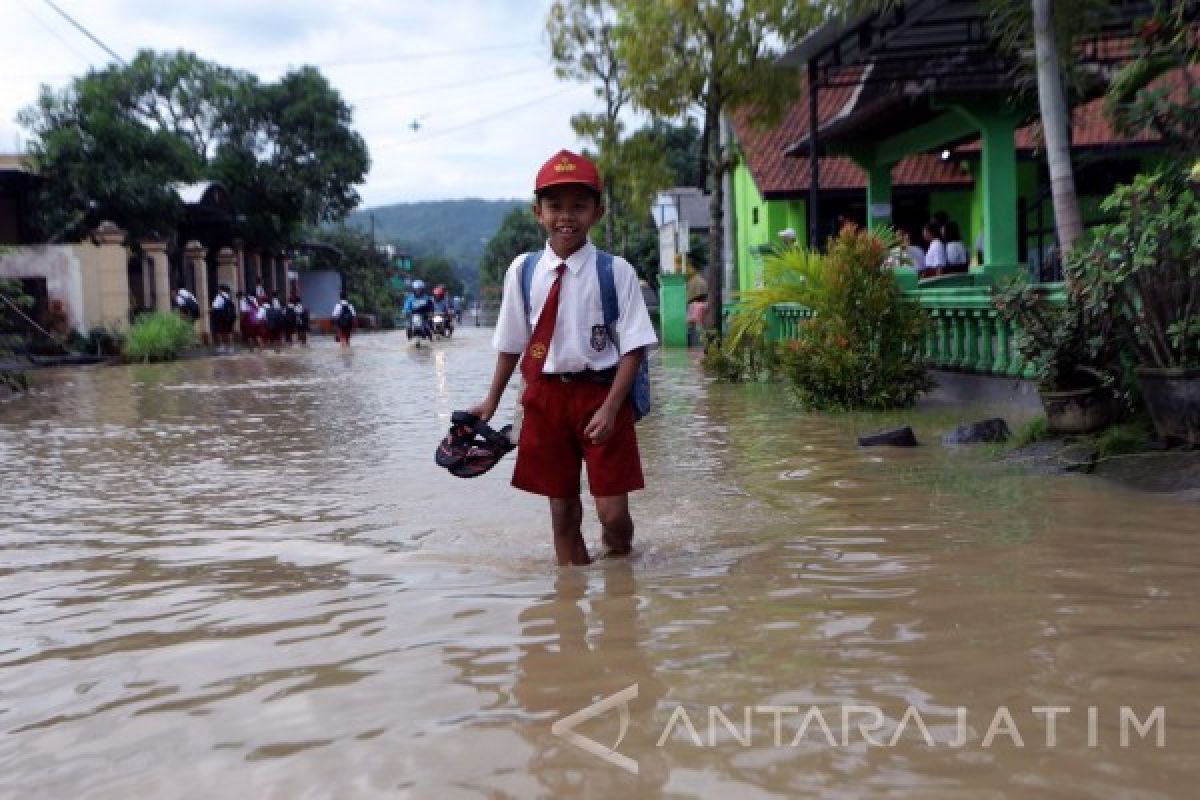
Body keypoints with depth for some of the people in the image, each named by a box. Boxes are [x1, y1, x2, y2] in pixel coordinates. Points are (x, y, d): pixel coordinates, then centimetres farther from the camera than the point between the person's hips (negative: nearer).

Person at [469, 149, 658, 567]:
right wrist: (492, 400, 16)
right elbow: (512, 342, 11)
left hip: (601, 395, -3)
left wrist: (610, 407, -16)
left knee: (612, 512, -1)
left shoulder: (615, 271, -9)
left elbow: (633, 347, -8)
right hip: (545, 396, 3)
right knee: (562, 510, 12)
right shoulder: (522, 270, 1)